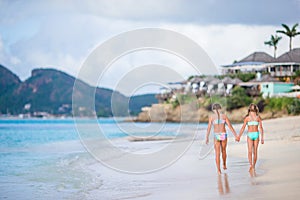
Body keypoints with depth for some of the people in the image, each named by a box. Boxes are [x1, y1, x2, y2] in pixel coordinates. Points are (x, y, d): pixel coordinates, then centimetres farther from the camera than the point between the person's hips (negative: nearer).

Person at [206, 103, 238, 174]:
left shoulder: (211, 117, -1)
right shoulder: (224, 116, 1)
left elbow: (209, 128, -5)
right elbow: (230, 126, -2)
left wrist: (207, 138, 1)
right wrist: (235, 136, 1)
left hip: (216, 136, -1)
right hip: (224, 135, 1)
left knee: (217, 154, 2)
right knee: (223, 151, 25)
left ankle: (219, 170, -5)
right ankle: (224, 165, 42)